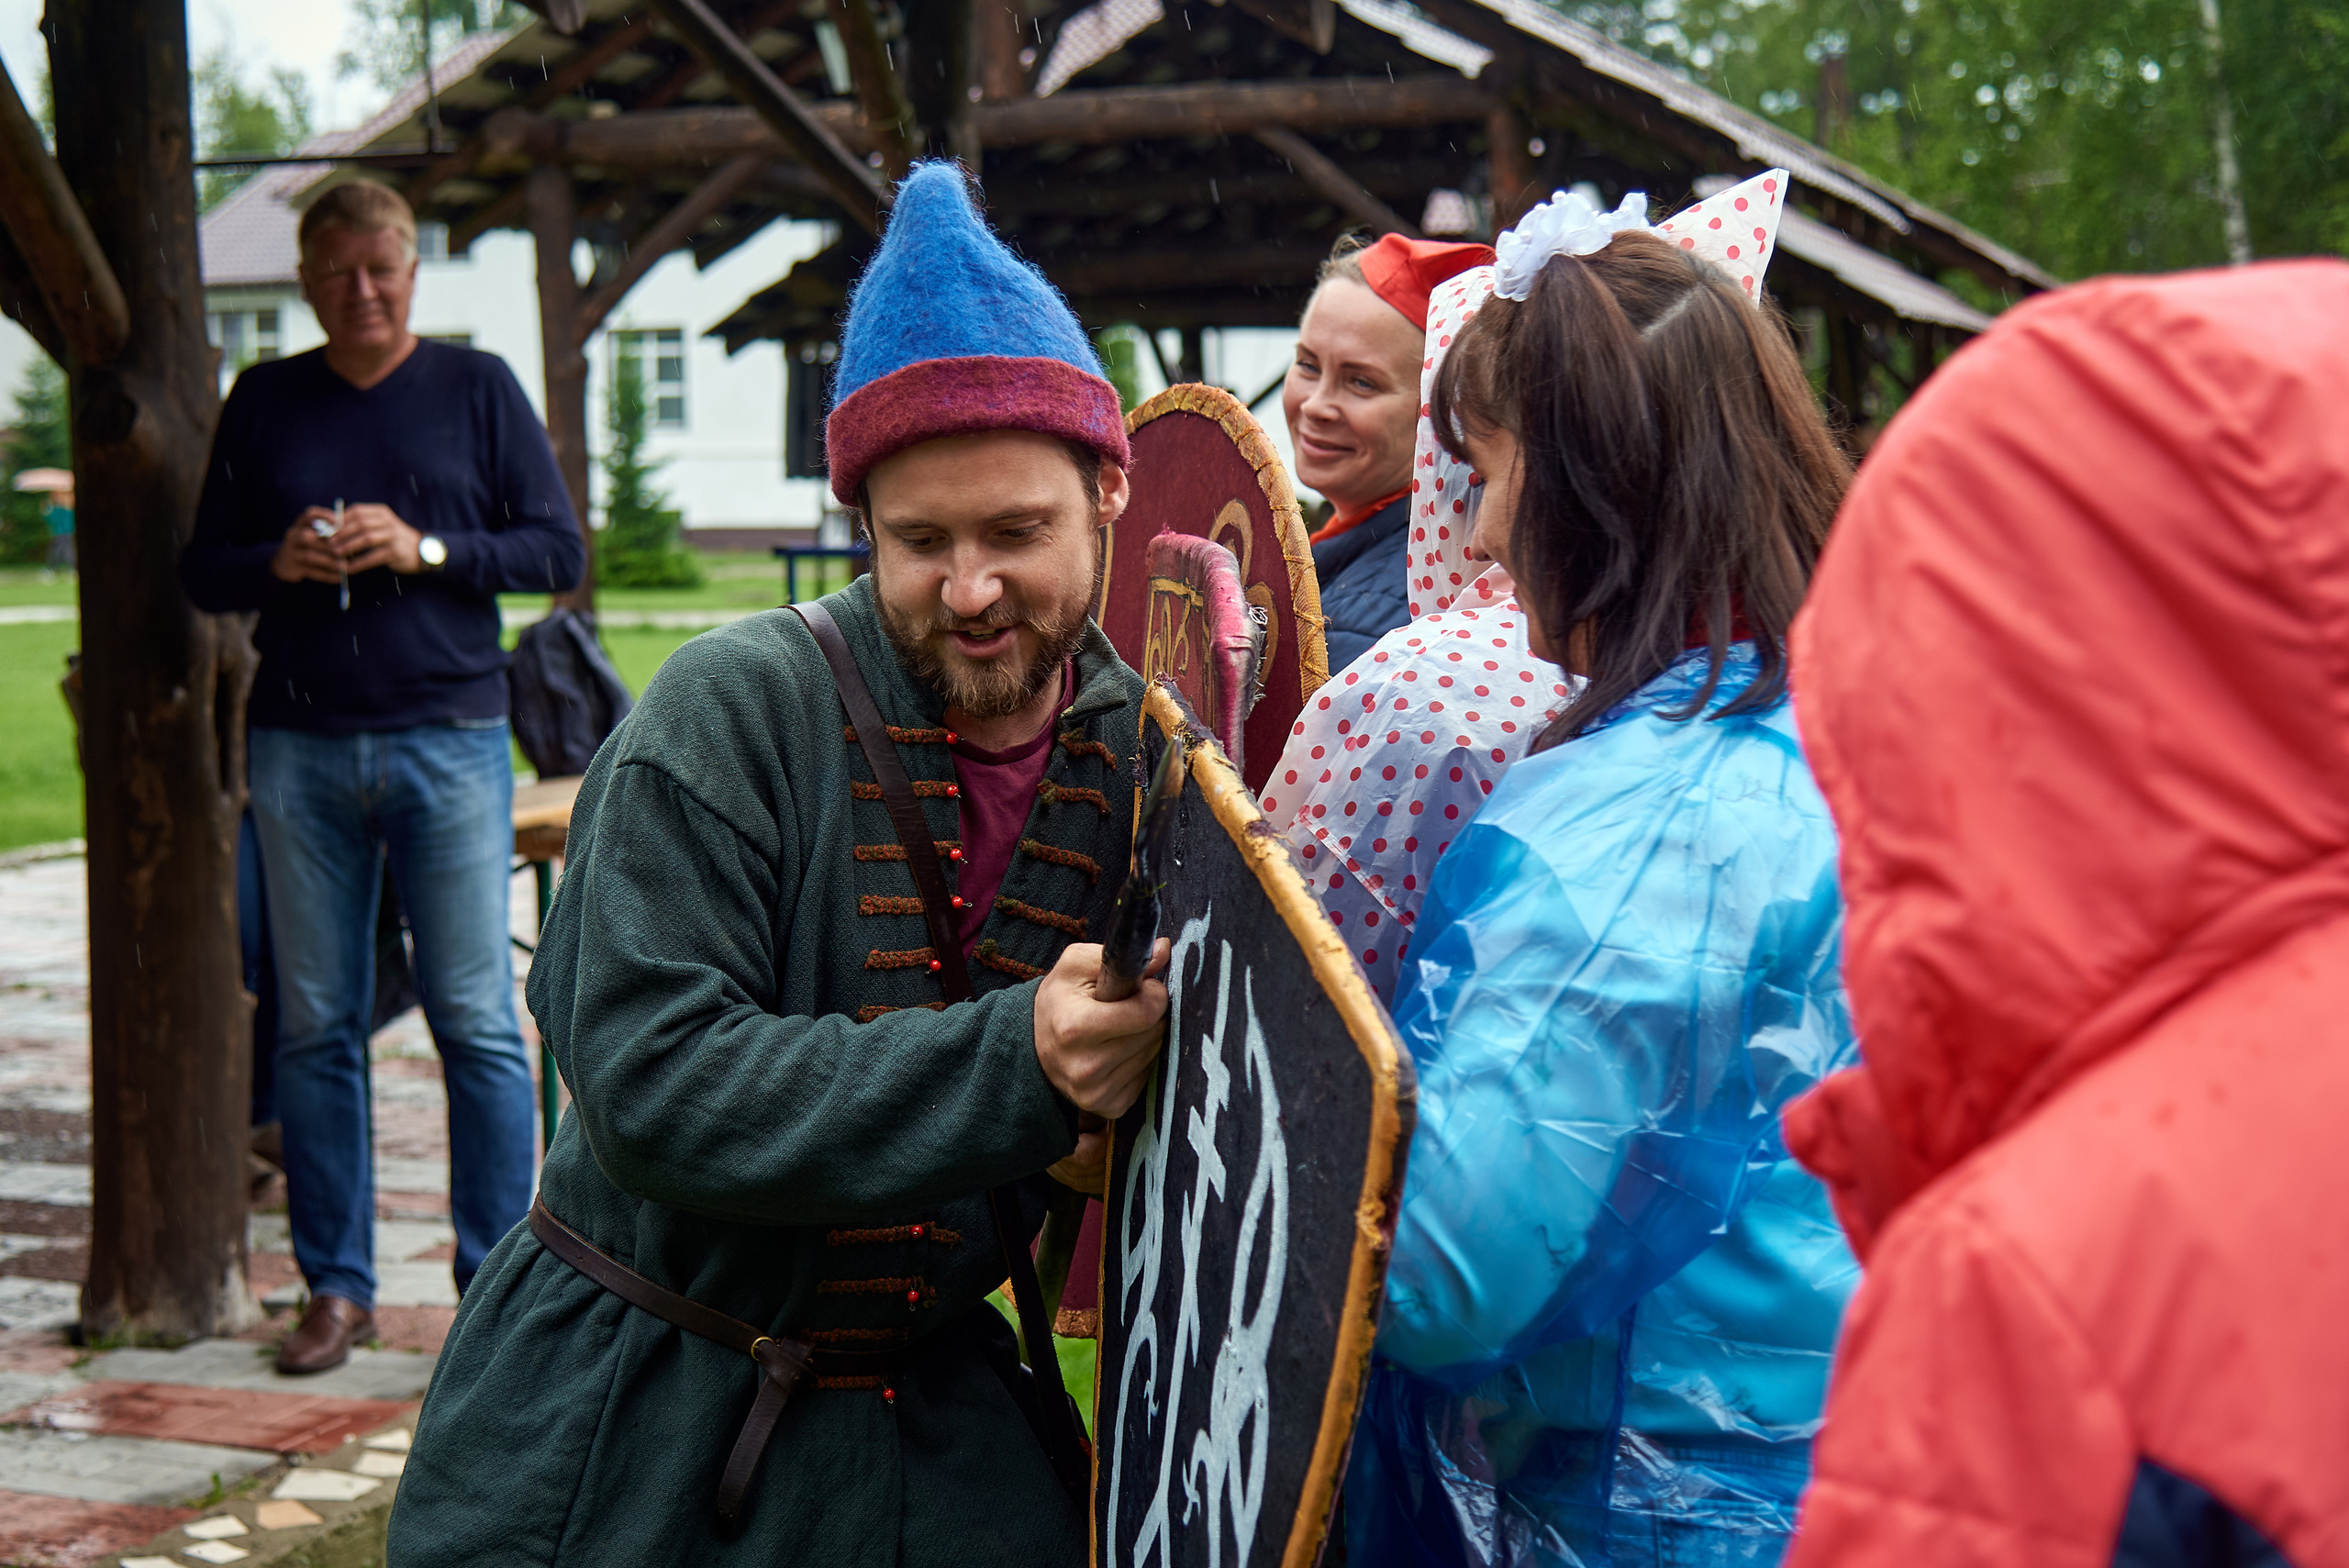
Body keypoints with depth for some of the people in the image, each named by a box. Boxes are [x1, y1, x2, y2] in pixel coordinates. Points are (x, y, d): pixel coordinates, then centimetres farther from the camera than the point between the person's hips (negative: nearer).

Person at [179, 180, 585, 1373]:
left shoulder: (478, 389, 7)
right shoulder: (264, 401, 14)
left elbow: (559, 553, 4)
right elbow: (202, 569, 16)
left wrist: (425, 549, -11)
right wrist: (279, 562, -6)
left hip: (449, 737, -2)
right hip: (300, 747, 3)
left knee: (477, 1023, -4)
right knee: (314, 1027, 4)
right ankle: (335, 1286, 13)